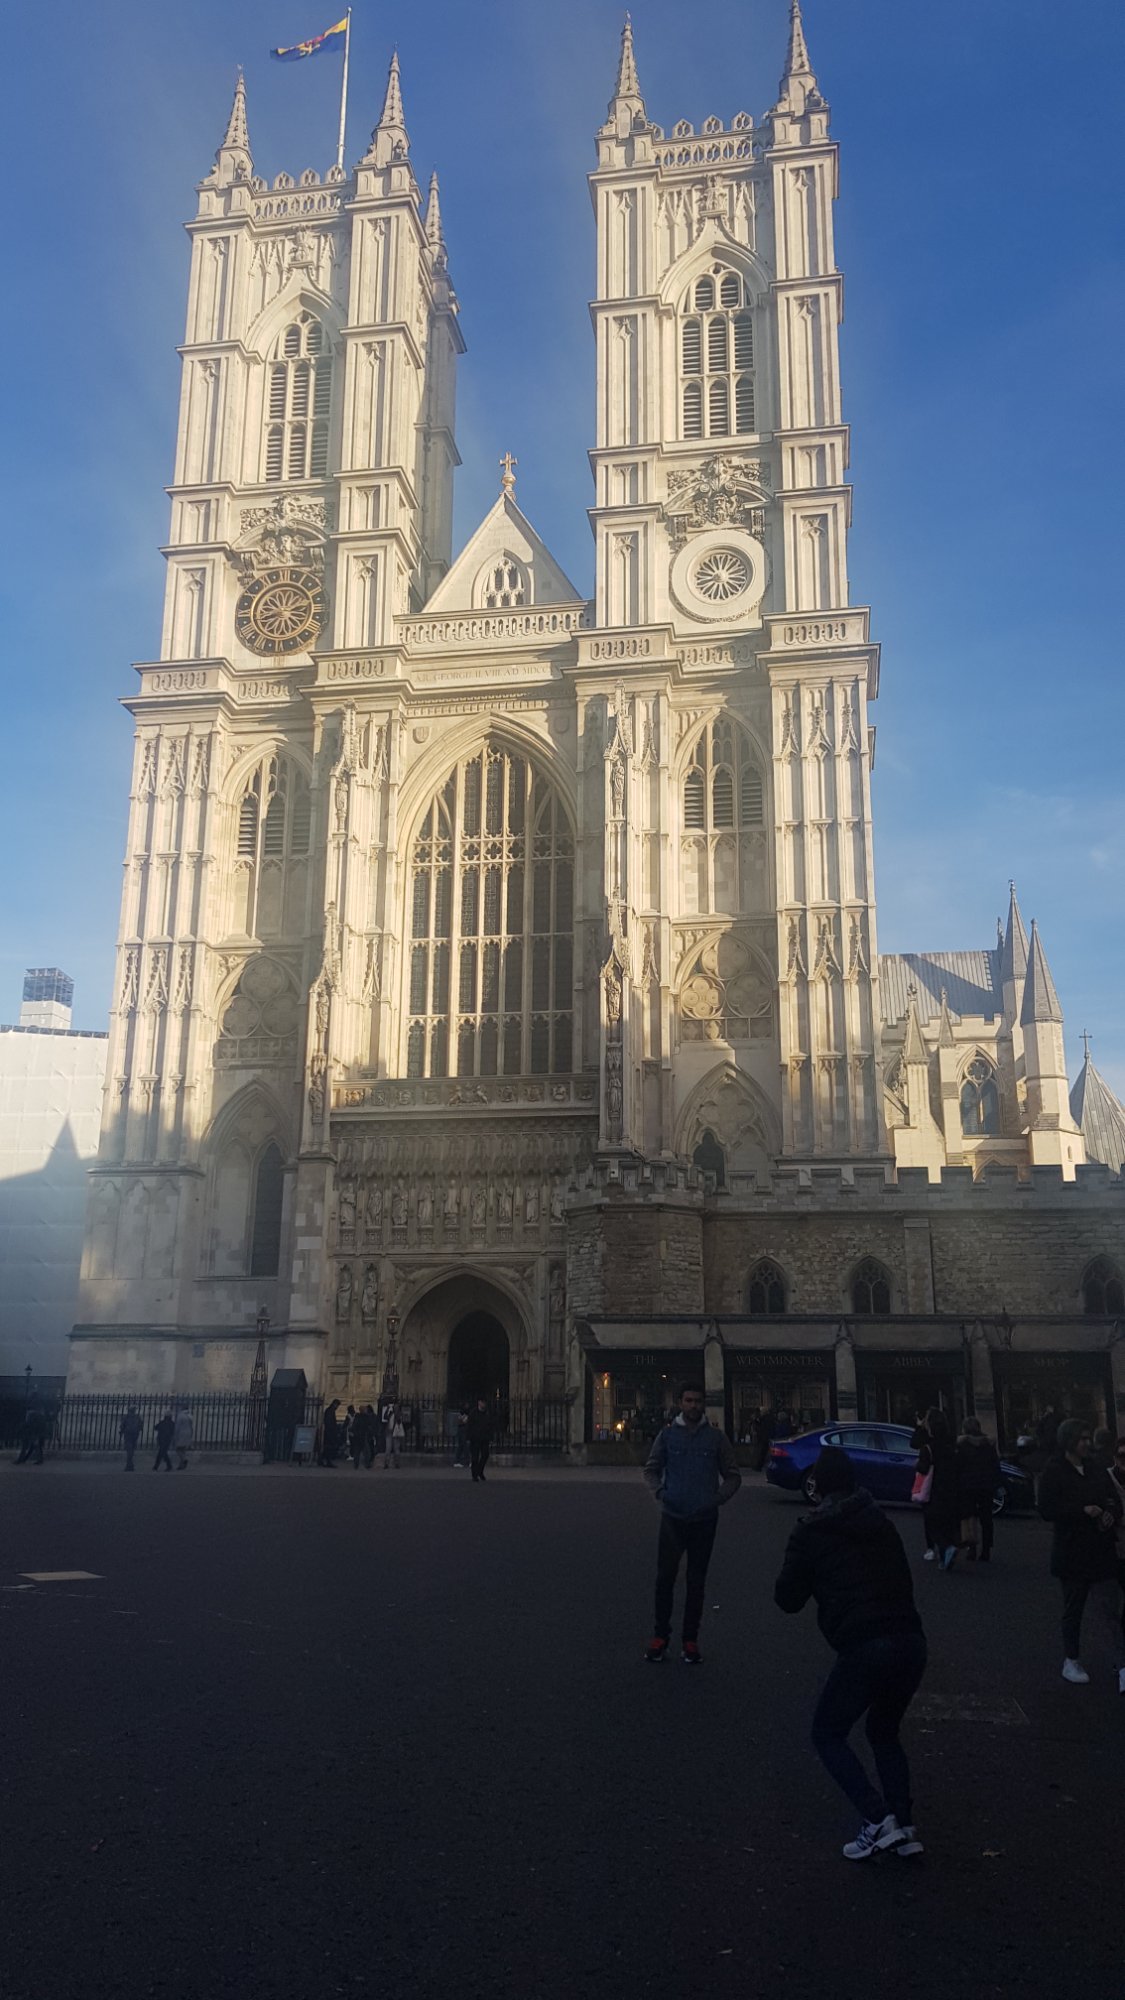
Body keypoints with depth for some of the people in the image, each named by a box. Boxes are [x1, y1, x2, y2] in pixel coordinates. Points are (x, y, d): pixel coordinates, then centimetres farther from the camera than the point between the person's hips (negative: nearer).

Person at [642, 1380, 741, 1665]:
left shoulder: (716, 1436, -1)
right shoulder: (668, 1434, 0)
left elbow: (733, 1476, 5)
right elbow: (651, 1469, 8)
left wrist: (718, 1498, -9)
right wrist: (659, 1493, -9)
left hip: (704, 1520, 0)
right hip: (672, 1518, 0)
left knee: (696, 1581, 7)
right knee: (665, 1577, 0)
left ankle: (690, 1640, 15)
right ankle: (660, 1635, 12)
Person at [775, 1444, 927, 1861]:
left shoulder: (811, 1532, 2)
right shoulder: (882, 1524, 17)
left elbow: (788, 1599, 7)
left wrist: (816, 1578, 24)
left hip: (863, 1649, -6)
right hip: (911, 1641, 6)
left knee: (828, 1735, 12)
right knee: (884, 1732, 26)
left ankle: (877, 1819, -4)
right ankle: (904, 1826, 14)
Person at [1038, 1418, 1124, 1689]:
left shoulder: (1096, 1471, 9)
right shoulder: (1054, 1471, -8)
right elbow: (1047, 1509, -15)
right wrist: (1083, 1510, -22)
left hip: (1101, 1552, 4)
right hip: (1071, 1552, -3)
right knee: (1073, 1609, 9)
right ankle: (1070, 1662, 24)